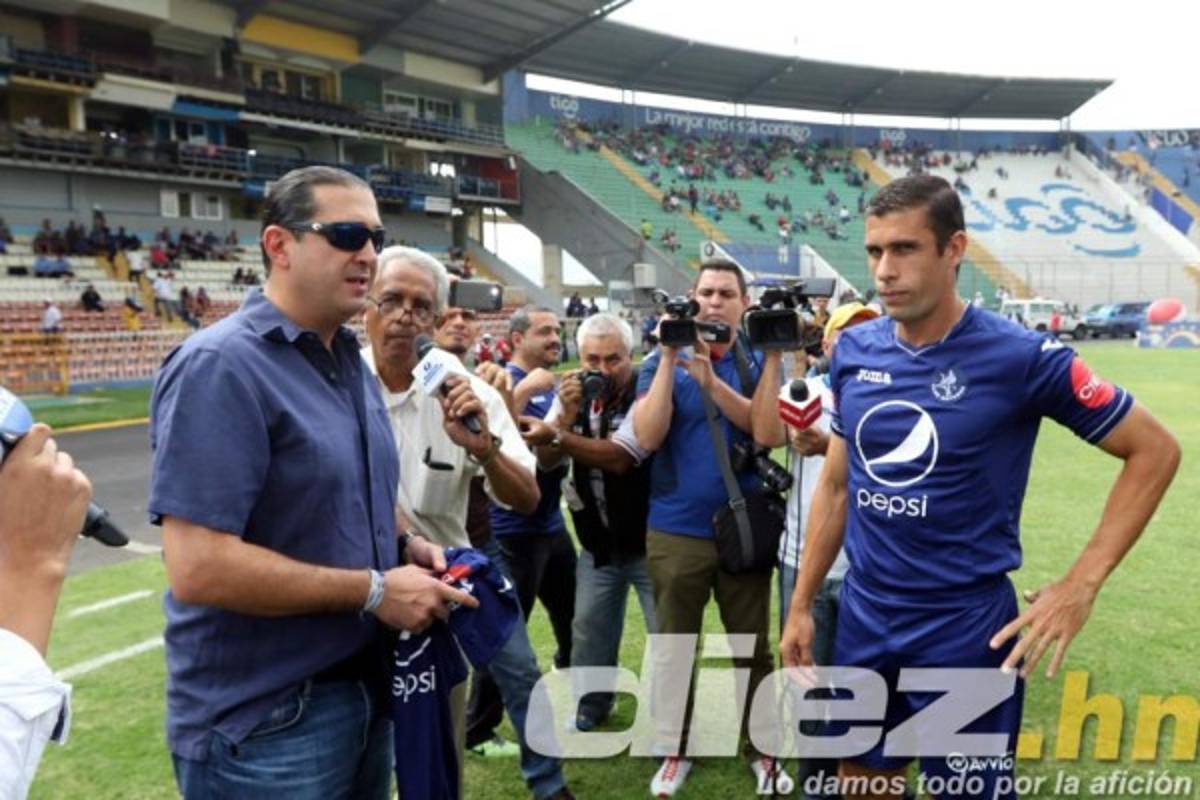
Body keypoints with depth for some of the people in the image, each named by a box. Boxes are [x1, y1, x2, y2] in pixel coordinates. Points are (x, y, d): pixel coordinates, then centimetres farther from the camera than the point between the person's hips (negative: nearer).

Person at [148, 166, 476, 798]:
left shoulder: (352, 363, 8)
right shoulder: (220, 367, -20)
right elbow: (197, 567, -26)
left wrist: (404, 547, 0)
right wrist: (374, 590, -20)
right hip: (263, 723, -8)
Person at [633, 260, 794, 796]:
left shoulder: (756, 362, 2)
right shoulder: (662, 361, -1)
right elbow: (647, 437, -15)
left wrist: (710, 379, -27)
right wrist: (669, 358, -19)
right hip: (675, 531, 0)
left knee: (754, 647, 12)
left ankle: (763, 750, 31)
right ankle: (675, 750, 31)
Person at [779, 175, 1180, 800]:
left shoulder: (1020, 357, -15)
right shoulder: (854, 350, -1)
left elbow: (1154, 450, -6)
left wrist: (1082, 583, -13)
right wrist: (802, 603, 8)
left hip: (966, 626, -4)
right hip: (863, 617, 4)